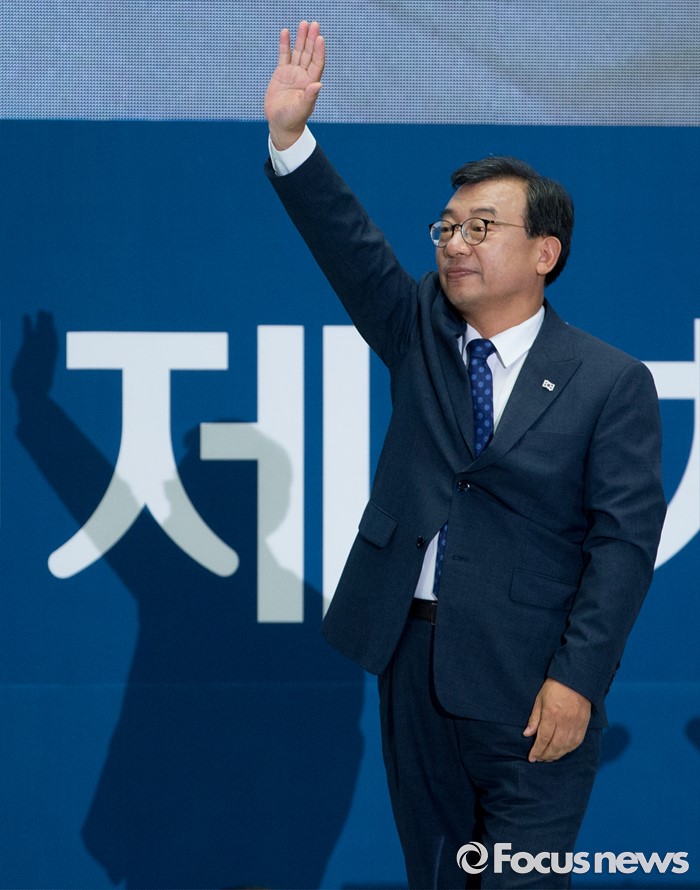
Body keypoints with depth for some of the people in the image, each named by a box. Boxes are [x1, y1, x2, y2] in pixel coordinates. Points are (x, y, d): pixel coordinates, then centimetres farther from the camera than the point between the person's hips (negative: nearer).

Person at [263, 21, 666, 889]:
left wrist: (576, 679, -17)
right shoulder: (420, 333, 8)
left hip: (530, 680, -4)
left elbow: (625, 539, -10)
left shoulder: (612, 382, -5)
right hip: (411, 652, 5)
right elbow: (349, 245, -6)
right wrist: (290, 136, -19)